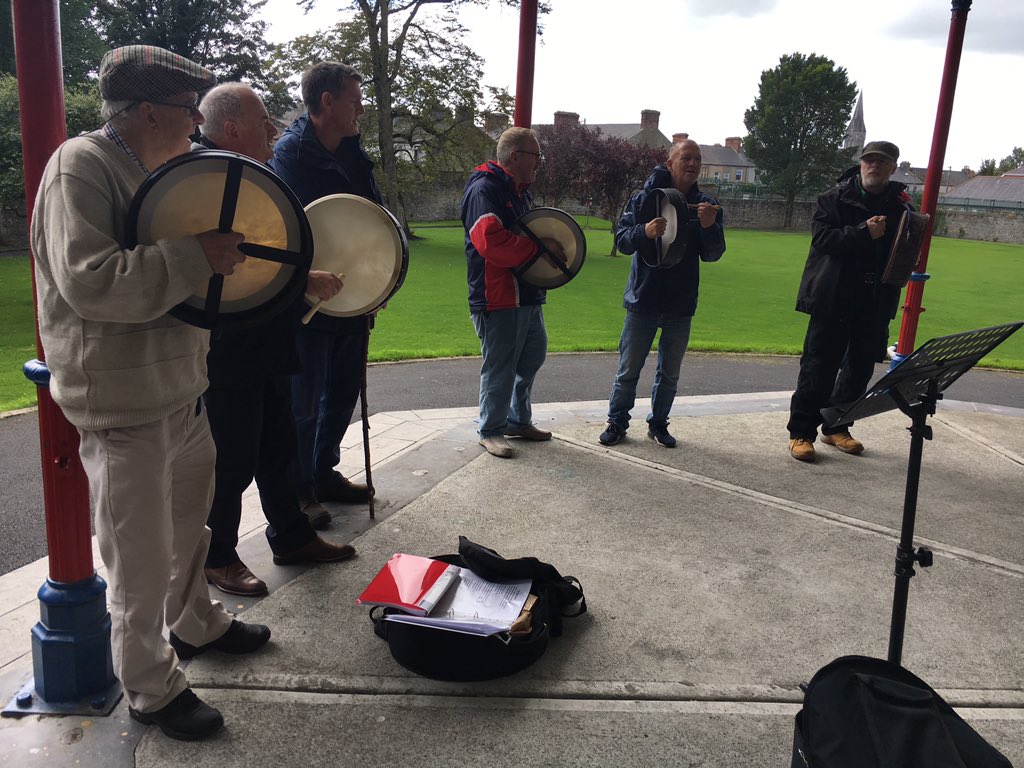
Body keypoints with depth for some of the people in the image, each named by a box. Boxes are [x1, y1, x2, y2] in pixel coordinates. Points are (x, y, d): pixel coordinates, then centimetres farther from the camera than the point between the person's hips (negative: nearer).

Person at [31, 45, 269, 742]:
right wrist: (196, 257, -28)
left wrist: (220, 253, 9)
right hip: (125, 404, -9)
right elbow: (89, 281, -29)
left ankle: (194, 623, 47)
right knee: (143, 563, 4)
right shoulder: (81, 167, -17)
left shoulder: (151, 171, 13)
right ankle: (151, 688, 23)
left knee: (188, 527, 25)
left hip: (181, 390, 9)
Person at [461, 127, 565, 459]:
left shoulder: (520, 191, 16)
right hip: (498, 298, -10)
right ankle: (491, 431, 15)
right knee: (500, 367, -1)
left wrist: (550, 244, 6)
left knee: (533, 357, 18)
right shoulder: (485, 190, -16)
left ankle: (519, 421, 33)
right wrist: (539, 246, -23)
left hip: (527, 294, 10)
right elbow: (491, 242, -29)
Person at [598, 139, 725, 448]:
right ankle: (617, 422, 20)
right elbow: (621, 240, -9)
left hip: (680, 306, 2)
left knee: (670, 374, 13)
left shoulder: (706, 205, 1)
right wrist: (645, 231, -29)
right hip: (643, 300, -2)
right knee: (628, 370, 6)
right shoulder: (645, 198, -4)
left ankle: (658, 423, 28)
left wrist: (709, 227, -22)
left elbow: (712, 255, -3)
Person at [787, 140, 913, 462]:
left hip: (875, 303, 5)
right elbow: (822, 237, -13)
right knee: (819, 366, -3)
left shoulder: (900, 206, 8)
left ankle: (836, 427, 26)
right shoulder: (836, 198, -1)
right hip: (834, 299, -4)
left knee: (860, 367, 11)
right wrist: (864, 232, -21)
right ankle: (801, 432, 5)